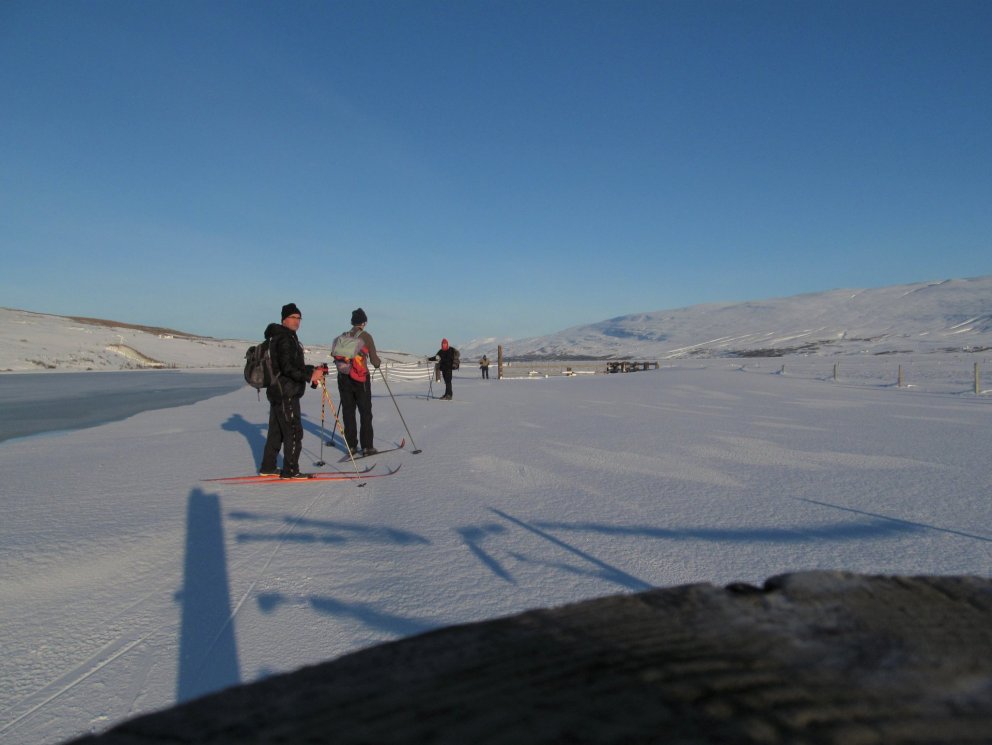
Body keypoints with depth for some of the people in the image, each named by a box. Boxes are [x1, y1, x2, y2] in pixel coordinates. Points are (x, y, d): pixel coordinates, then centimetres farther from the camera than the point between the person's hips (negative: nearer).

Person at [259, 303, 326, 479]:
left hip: (278, 392, 11)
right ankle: (290, 470, 3)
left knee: (276, 431, 17)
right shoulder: (285, 338, -16)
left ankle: (267, 468, 25)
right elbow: (288, 368, -24)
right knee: (294, 431, -4)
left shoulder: (287, 337, 17)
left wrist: (312, 369, 11)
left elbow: (295, 365, 21)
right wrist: (309, 375, -26)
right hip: (286, 394, -11)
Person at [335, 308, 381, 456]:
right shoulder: (366, 336, -6)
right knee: (365, 413, 5)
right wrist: (378, 363, 15)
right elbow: (374, 361, -7)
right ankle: (367, 446, 4)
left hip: (343, 377, 4)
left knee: (348, 412, 11)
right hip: (360, 378, -4)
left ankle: (351, 445, 13)